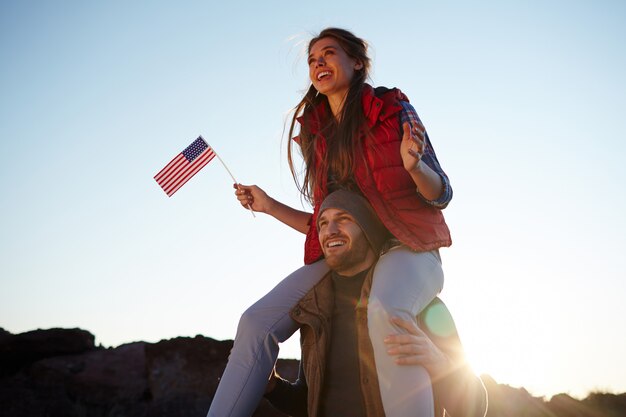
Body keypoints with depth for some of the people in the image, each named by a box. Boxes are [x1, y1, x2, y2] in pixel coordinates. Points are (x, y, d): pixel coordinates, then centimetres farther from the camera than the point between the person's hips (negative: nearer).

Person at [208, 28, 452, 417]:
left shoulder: (395, 112, -1)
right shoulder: (318, 139, 13)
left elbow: (441, 195, -3)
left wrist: (414, 167, -25)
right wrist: (268, 206, 7)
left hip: (406, 248, -5)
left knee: (385, 311, -40)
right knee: (256, 323, -12)